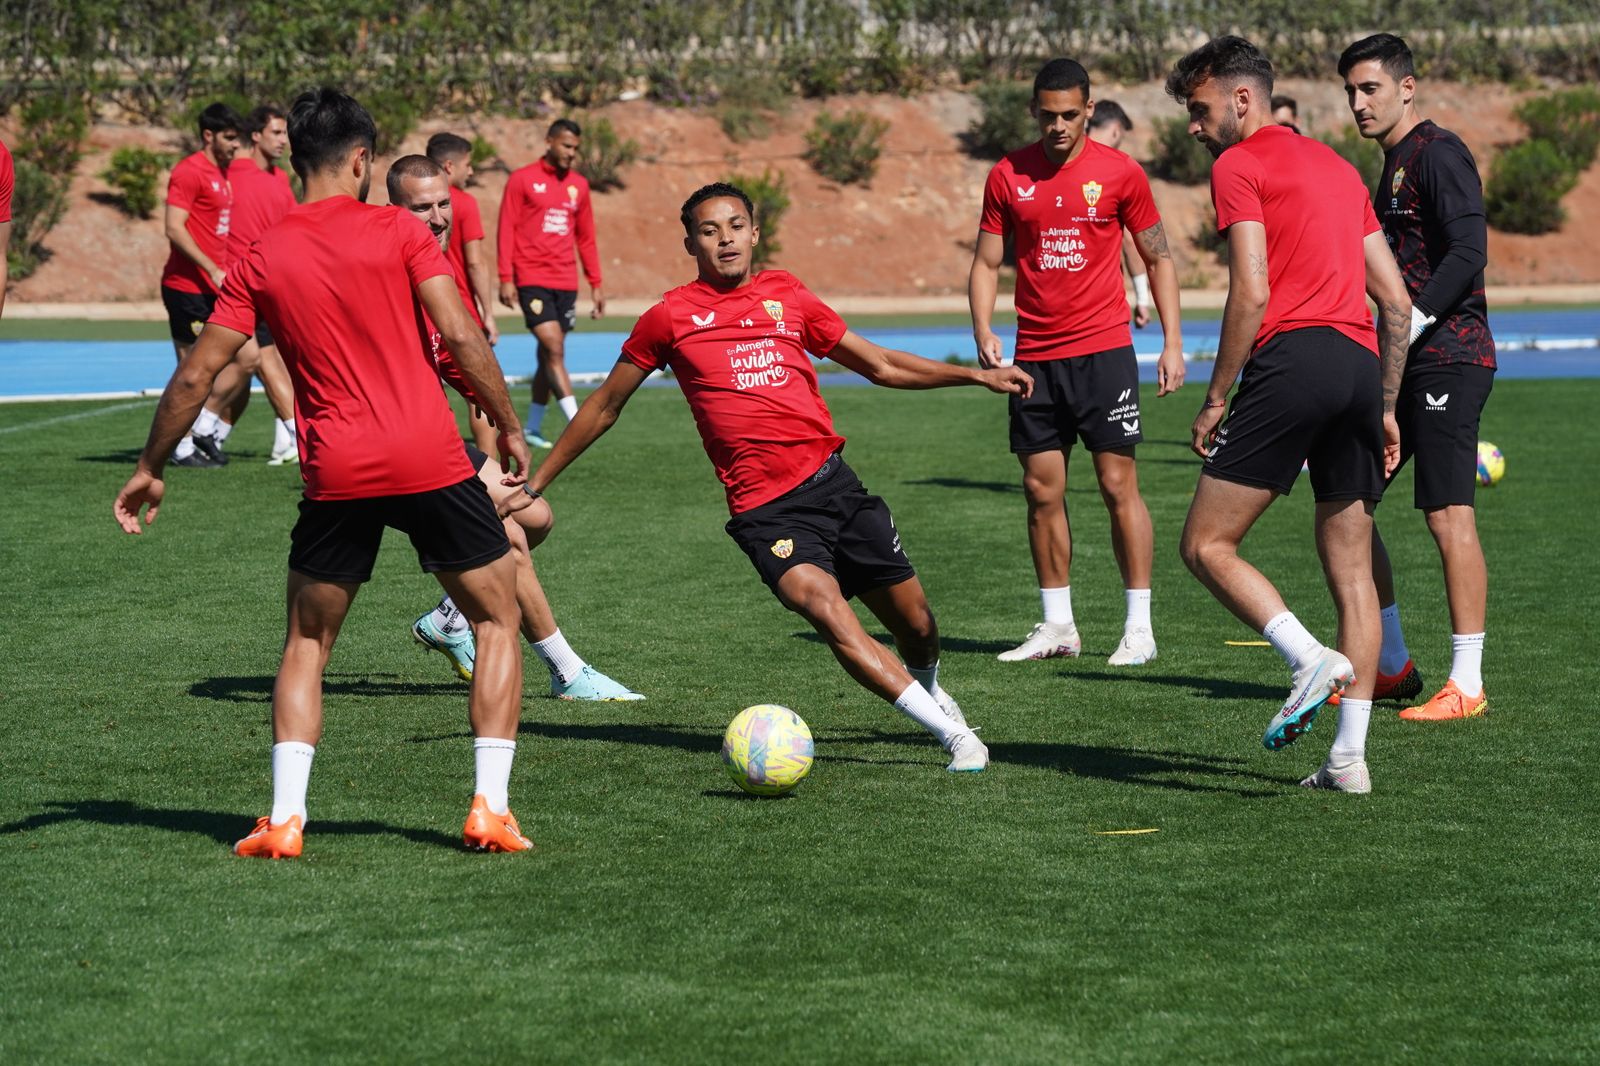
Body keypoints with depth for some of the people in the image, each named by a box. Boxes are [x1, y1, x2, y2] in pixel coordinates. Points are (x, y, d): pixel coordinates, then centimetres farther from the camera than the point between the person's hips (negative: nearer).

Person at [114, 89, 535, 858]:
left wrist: (149, 470, 18)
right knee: (498, 620, 13)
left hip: (335, 475, 2)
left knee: (306, 644, 16)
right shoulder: (397, 231, -1)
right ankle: (491, 808, 4)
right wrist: (509, 427, 3)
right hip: (430, 460, -2)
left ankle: (285, 817, 2)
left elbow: (195, 376, 7)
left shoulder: (262, 260, 6)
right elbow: (460, 336, -8)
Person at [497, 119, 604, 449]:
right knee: (554, 350, -14)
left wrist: (596, 284, 13)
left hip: (566, 283, 5)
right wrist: (506, 278, -11)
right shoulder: (522, 180, -1)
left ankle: (532, 428, 17)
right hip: (532, 281, -5)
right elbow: (506, 230, -3)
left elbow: (586, 238, 18)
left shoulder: (578, 185, 13)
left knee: (549, 356, 8)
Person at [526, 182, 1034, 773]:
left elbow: (881, 366, 22)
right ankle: (952, 732, -21)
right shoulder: (671, 315, 3)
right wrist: (533, 482, 15)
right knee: (830, 615, -27)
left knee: (915, 624, 7)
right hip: (765, 509, -4)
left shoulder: (785, 295, 12)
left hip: (832, 480, 4)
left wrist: (977, 374, 16)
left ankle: (927, 690, 43)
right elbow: (605, 406, 14)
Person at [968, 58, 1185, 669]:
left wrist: (1172, 343, -1)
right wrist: (983, 332, -8)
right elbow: (987, 262, 9)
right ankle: (1057, 626, 15)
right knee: (1042, 491, 5)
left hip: (1104, 350, -3)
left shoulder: (1119, 173, -1)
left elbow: (1159, 259, 6)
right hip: (1035, 358, 3)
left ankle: (1140, 628, 0)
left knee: (1119, 485, -5)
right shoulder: (1008, 176, 5)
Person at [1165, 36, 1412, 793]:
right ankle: (1350, 757, 5)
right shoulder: (1336, 166, 24)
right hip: (1362, 362, 8)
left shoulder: (1239, 167, 1)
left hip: (1293, 359, -7)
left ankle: (1313, 659, -19)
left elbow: (1251, 295, -10)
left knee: (1206, 544, -1)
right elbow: (1396, 300, 21)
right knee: (1352, 571, 9)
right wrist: (1384, 409, 24)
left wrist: (1215, 399, -4)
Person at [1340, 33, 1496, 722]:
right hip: (1403, 364, 10)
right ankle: (1392, 667, 18)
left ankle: (1466, 685, -7)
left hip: (1448, 357, -10)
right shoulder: (1392, 163, 20)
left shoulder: (1437, 154, -9)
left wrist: (1414, 320, -24)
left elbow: (1468, 252, -19)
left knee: (1449, 515, -10)